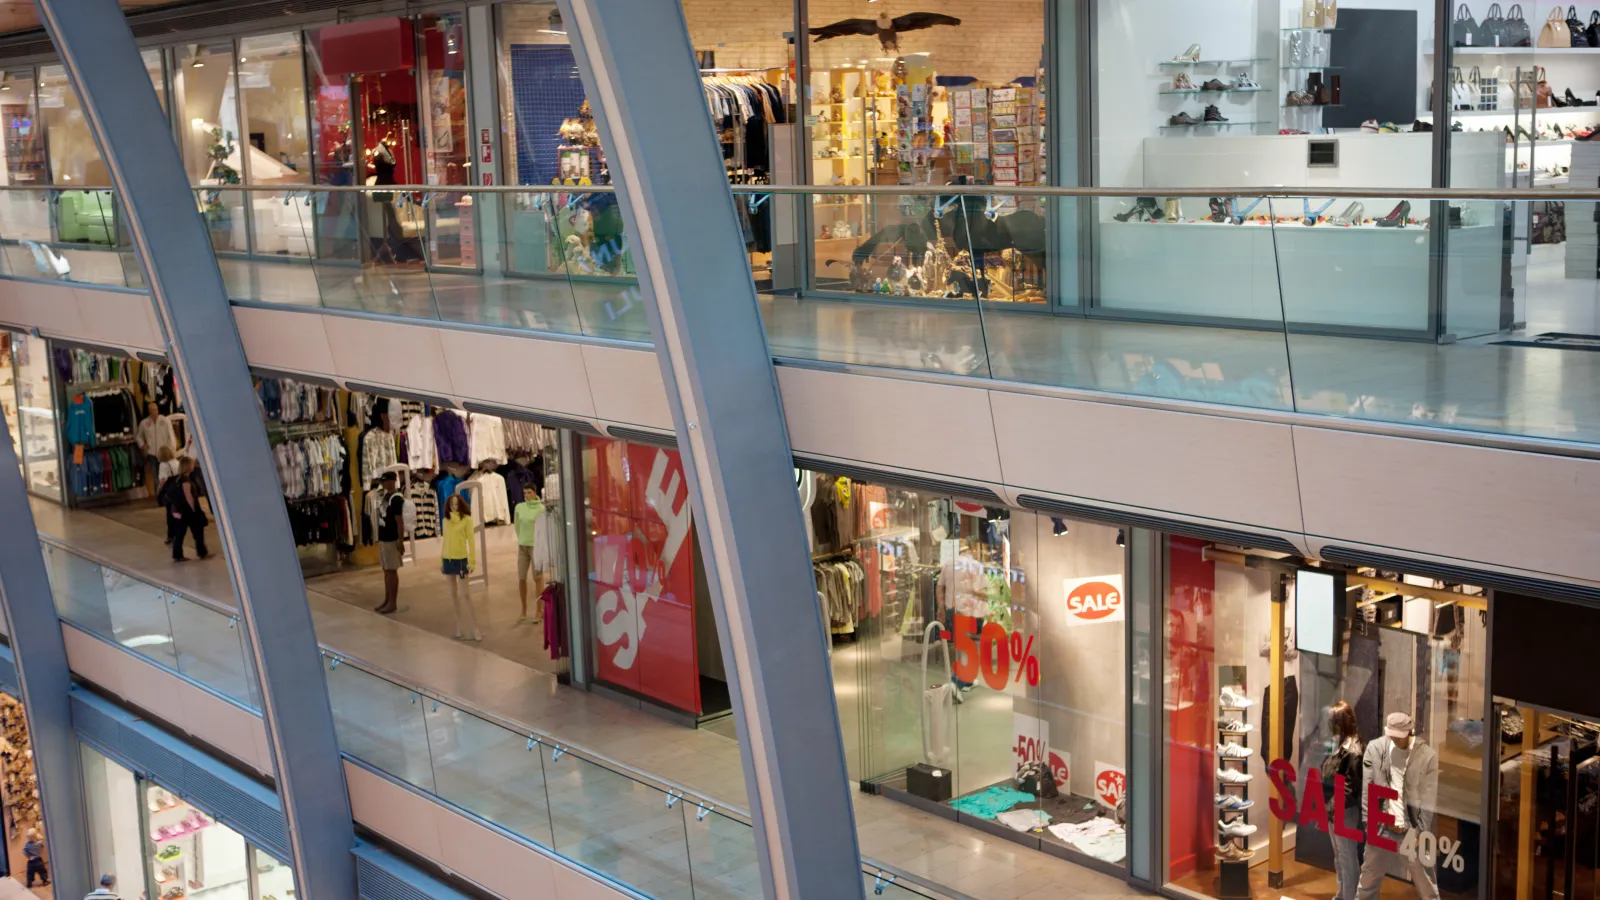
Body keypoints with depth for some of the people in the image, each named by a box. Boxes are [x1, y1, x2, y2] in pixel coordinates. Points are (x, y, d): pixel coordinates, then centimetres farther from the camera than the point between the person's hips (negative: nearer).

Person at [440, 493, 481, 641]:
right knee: (453, 592, 10)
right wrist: (441, 560, 10)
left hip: (461, 558, -5)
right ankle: (459, 624, 16)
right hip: (447, 559, 5)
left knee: (465, 592, -6)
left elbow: (471, 541, -7)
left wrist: (472, 561, -10)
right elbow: (444, 541, 11)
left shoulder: (466, 519, -7)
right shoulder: (446, 520, 6)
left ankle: (472, 626, -2)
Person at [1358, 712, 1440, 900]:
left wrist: (1420, 832, -10)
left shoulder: (1427, 755, -7)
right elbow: (1366, 788, 1)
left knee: (1426, 884, 5)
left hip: (1412, 831, -2)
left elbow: (1429, 799, -6)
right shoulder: (1375, 748, -1)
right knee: (1368, 879, 15)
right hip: (1382, 828, 2)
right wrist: (1368, 821, -5)